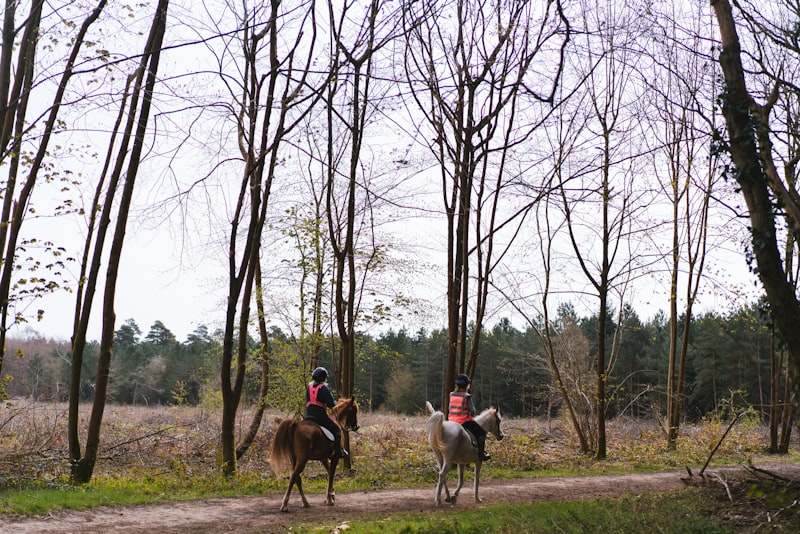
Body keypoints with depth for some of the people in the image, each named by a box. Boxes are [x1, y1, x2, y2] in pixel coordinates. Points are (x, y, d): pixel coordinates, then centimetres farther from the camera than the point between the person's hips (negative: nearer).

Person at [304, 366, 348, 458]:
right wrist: (334, 403, 11)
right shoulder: (324, 388, -8)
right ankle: (339, 450, 0)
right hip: (321, 417, -6)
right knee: (337, 430, 7)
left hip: (308, 417, 6)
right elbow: (331, 404, -10)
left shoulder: (309, 388, 10)